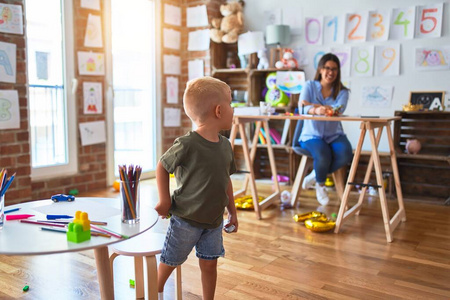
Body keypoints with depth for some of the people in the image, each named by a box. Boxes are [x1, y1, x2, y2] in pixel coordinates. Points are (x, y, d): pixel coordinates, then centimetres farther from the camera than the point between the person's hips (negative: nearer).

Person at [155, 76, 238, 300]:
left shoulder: (225, 145, -1)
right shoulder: (186, 145, -22)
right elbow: (162, 167, -9)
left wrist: (232, 212, 11)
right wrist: (164, 200, -9)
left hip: (213, 220, 5)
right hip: (185, 219, -5)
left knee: (209, 264, 13)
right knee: (171, 261, 15)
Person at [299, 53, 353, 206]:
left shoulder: (342, 91, 7)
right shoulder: (310, 86, 4)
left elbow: (339, 109, -16)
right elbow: (302, 108, -16)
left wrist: (313, 105, -24)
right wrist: (316, 110, -40)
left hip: (334, 134, 2)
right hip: (312, 134, -2)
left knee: (345, 154, -29)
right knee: (322, 155, -33)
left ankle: (314, 176, -1)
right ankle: (320, 185, 2)